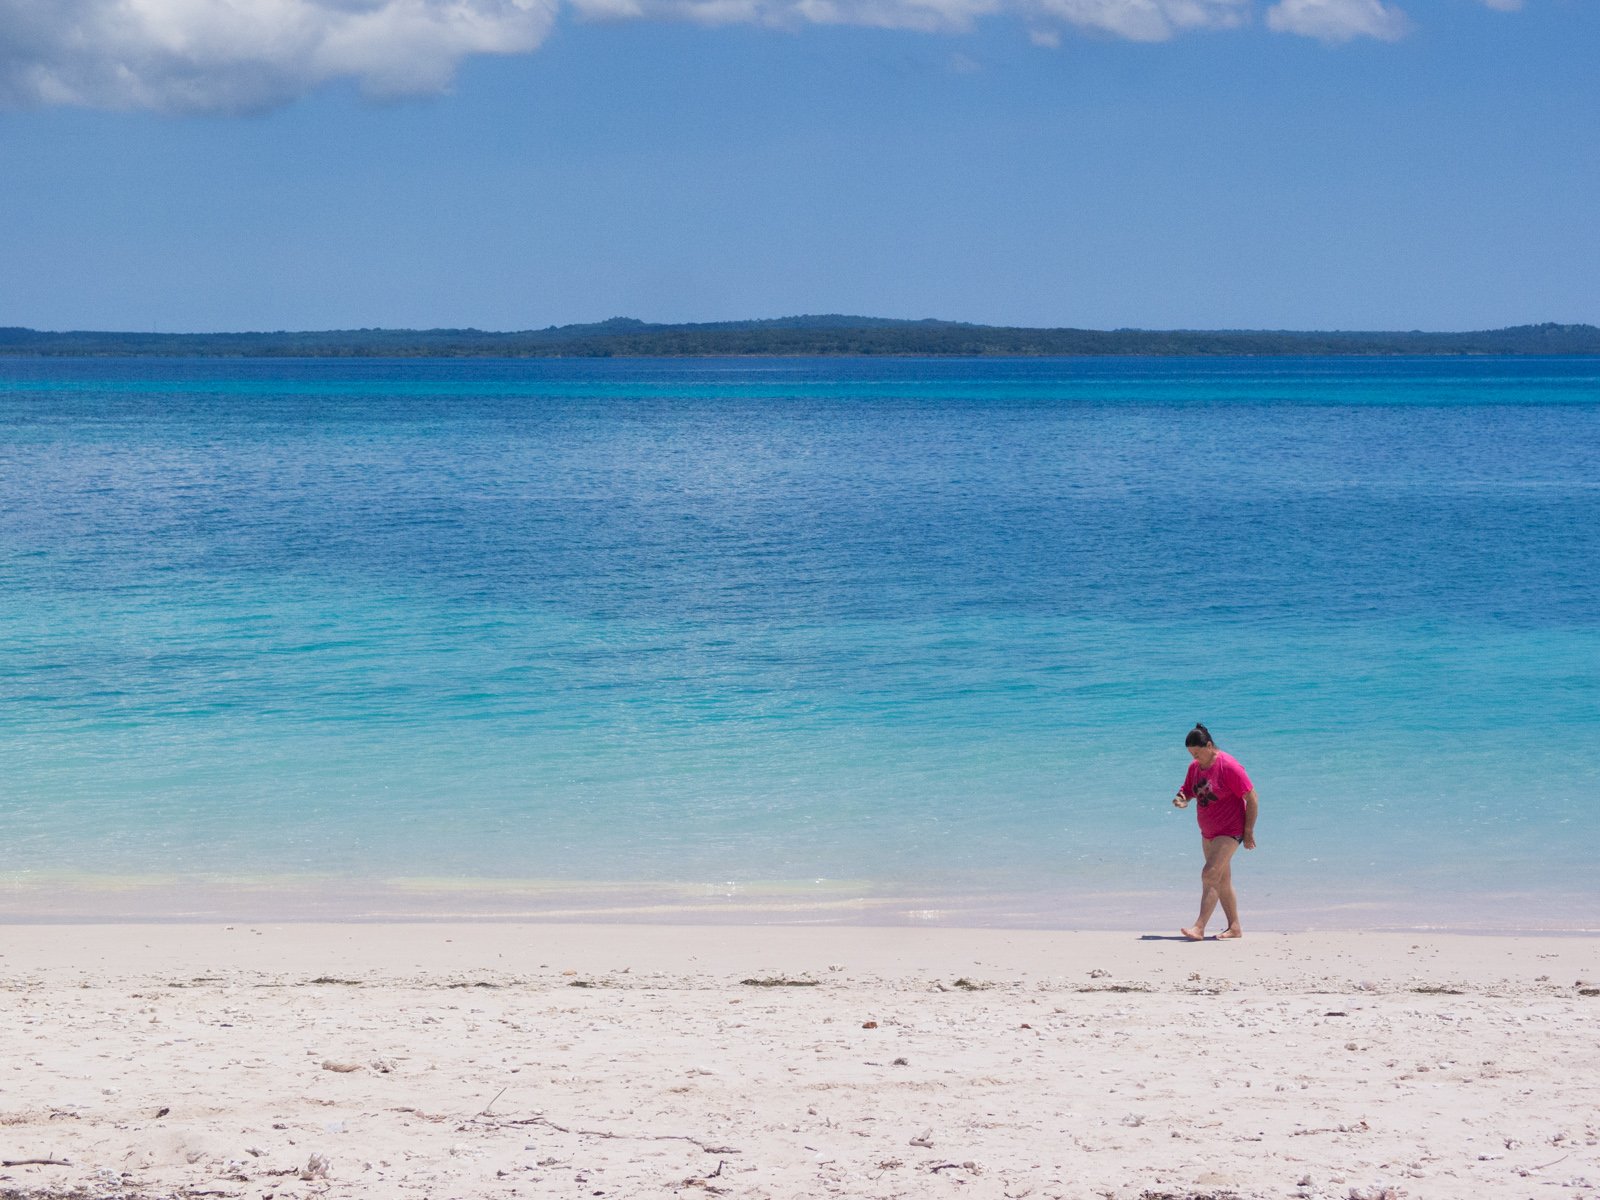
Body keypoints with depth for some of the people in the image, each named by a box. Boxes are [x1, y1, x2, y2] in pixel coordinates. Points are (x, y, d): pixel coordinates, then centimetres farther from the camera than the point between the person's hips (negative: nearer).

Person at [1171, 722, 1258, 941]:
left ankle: (1199, 927, -22)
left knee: (1210, 874, -18)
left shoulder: (1228, 766, -19)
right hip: (1208, 832, 8)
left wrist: (1248, 832, -16)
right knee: (1222, 881, 12)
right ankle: (1234, 927, 21)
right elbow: (1187, 791, 16)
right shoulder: (1195, 767, 4)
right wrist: (1181, 799, -10)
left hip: (1230, 831, -8)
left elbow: (1251, 798, -16)